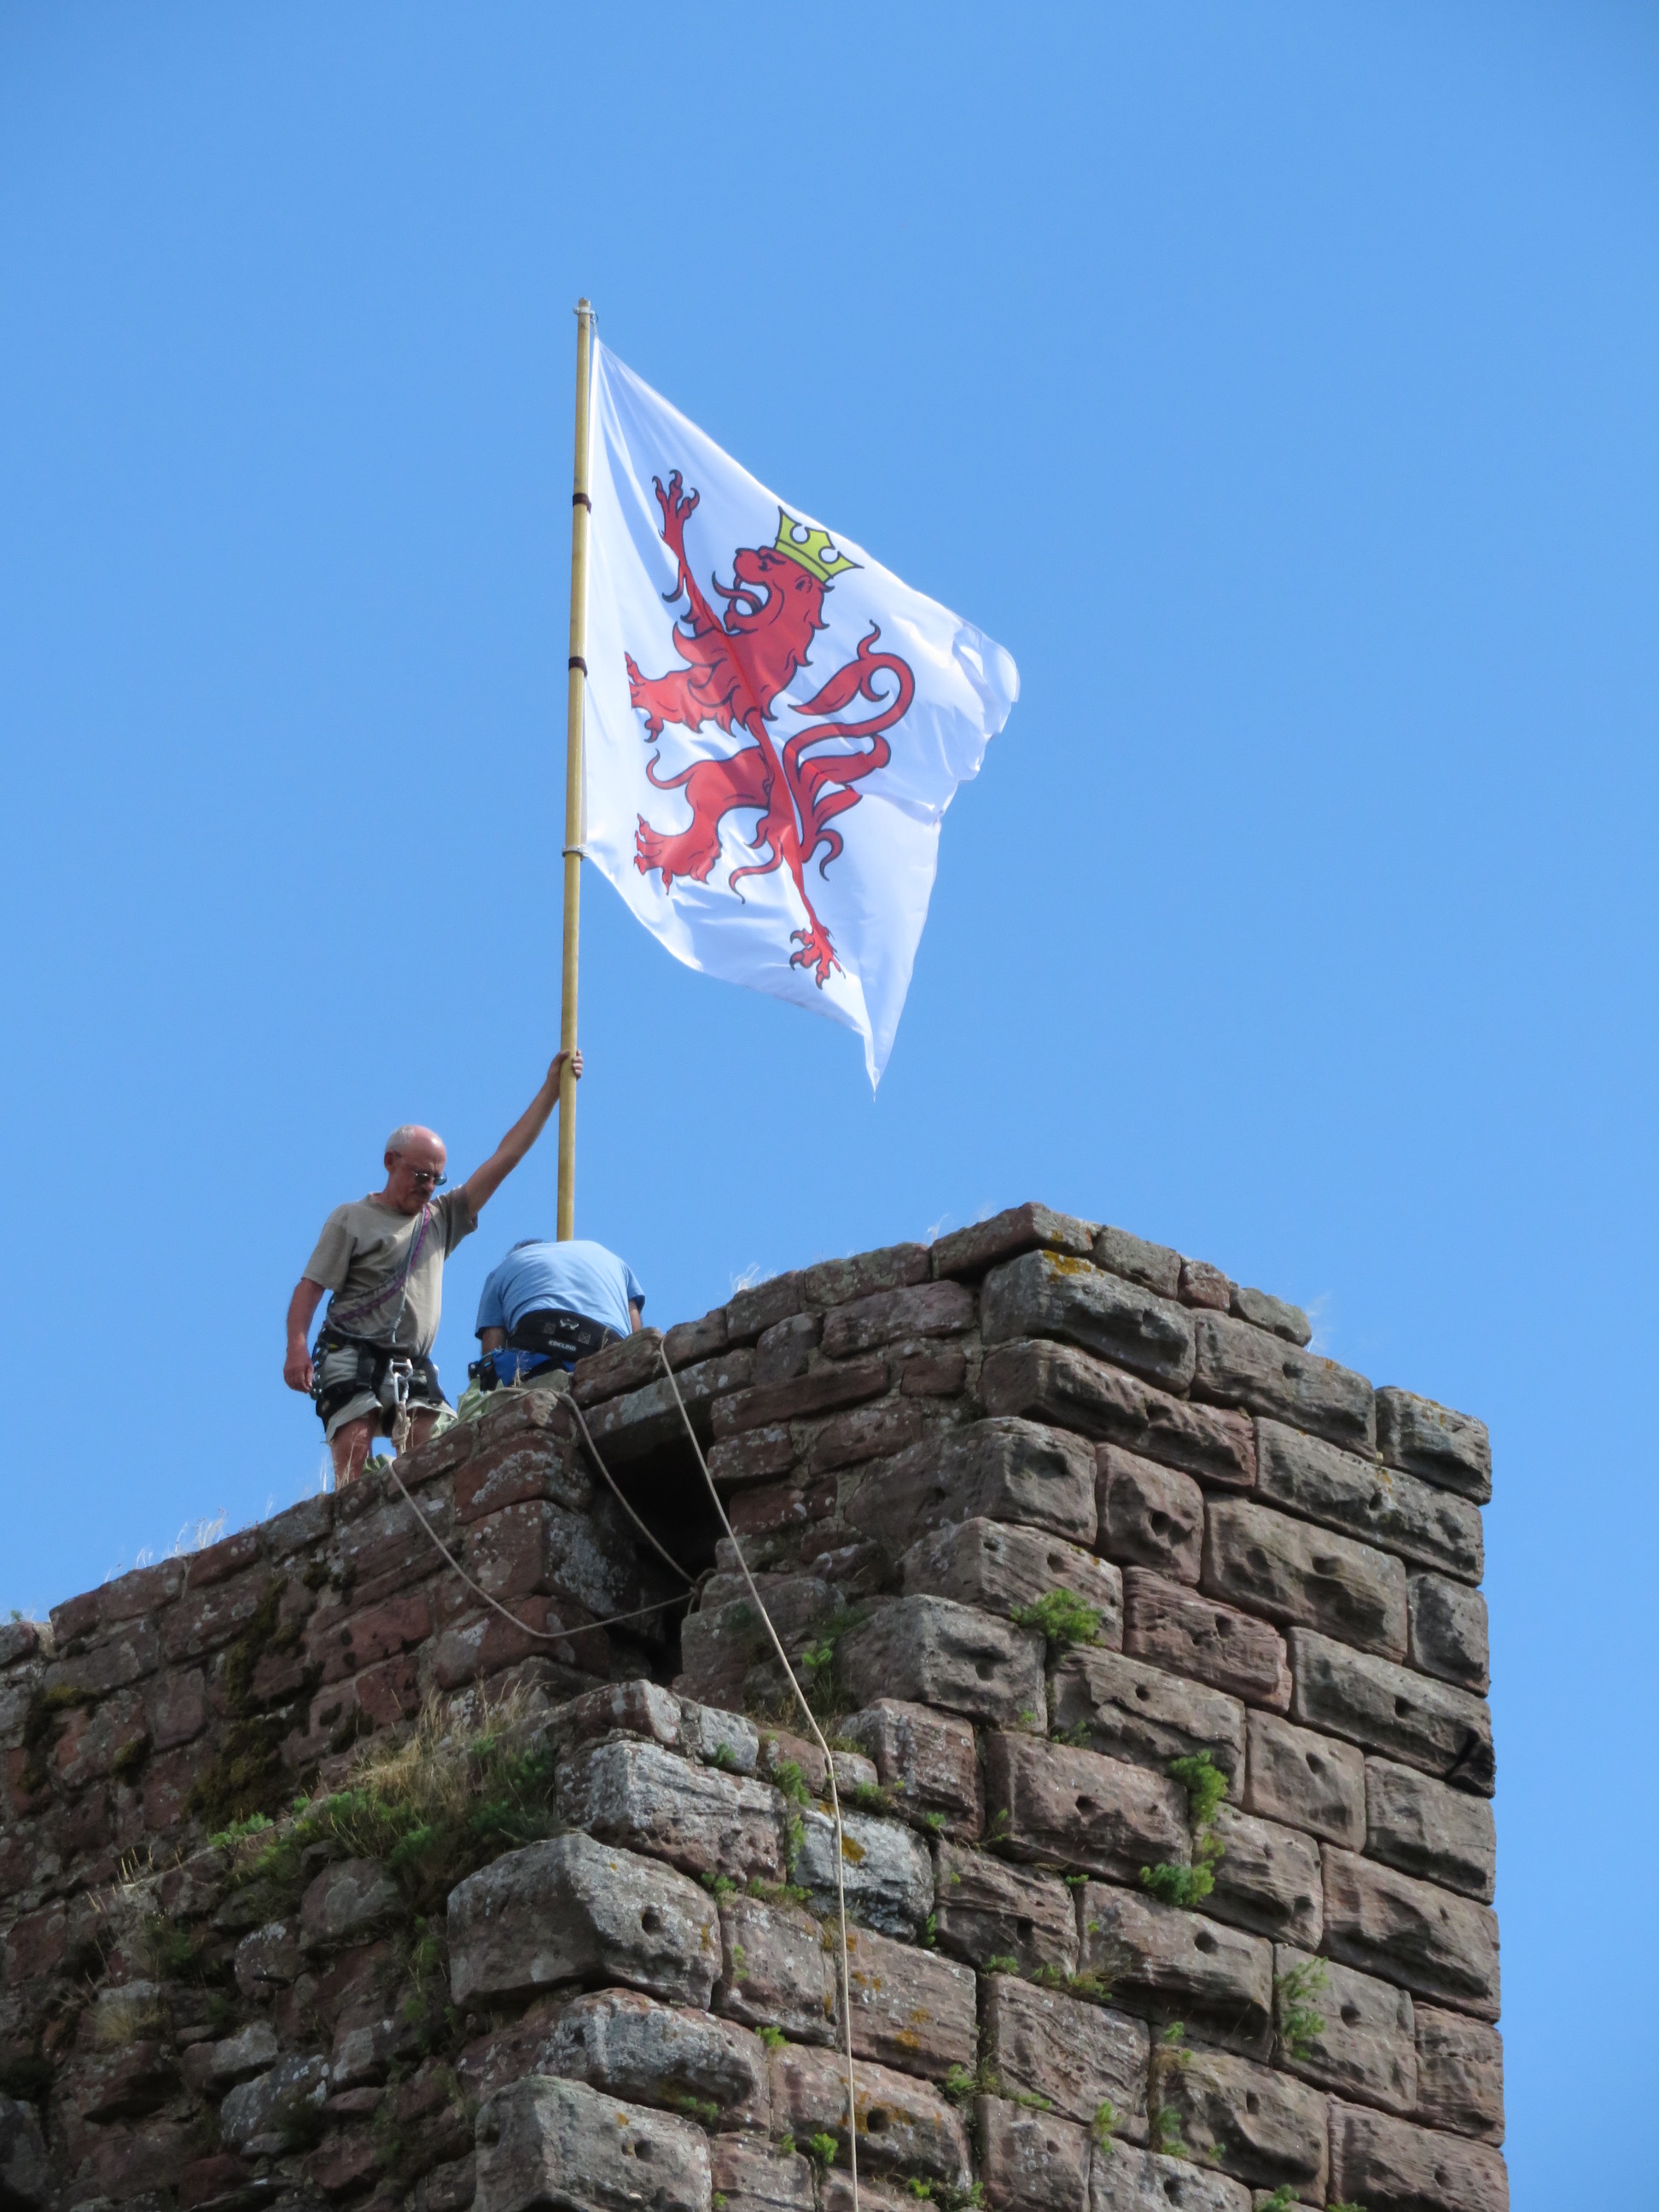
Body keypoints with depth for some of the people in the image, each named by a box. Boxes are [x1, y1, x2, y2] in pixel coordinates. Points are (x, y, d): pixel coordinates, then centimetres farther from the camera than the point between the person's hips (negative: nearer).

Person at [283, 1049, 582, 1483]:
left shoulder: (443, 1219, 19)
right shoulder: (352, 1219, 6)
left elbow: (504, 1158, 18)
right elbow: (309, 1288, -1)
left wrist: (551, 1089, 15)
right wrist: (297, 1349, -18)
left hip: (413, 1369, 4)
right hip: (352, 1361, -4)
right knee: (352, 1474, -19)